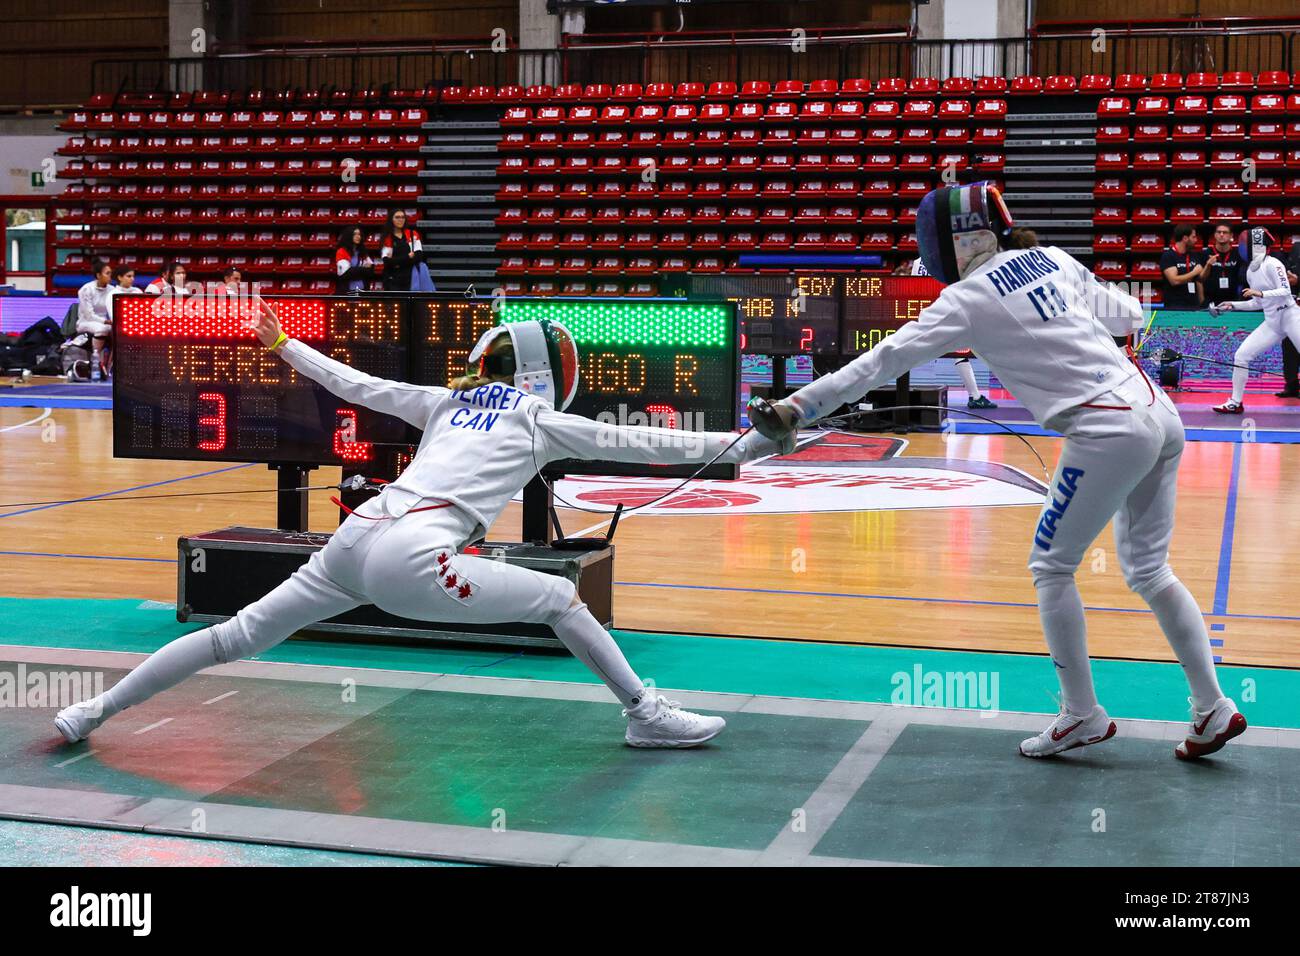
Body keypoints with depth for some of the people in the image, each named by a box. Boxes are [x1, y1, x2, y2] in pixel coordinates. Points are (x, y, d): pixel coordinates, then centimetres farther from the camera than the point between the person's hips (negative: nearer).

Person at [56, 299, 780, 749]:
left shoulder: (449, 401, 25)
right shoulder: (539, 419, 11)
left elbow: (357, 385, 32)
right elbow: (641, 443, 11)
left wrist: (283, 346, 45)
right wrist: (743, 445, 15)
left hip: (354, 542, 6)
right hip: (410, 562, -6)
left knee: (237, 639, 16)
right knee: (561, 598, 8)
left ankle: (96, 711, 23)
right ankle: (648, 716, 13)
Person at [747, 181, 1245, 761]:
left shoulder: (969, 297, -4)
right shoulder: (1053, 259, 14)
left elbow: (883, 361, -8)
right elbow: (1128, 314, 24)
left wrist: (797, 409, -7)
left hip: (1108, 431, -7)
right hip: (1158, 414, 7)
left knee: (1052, 567, 9)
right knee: (1147, 572, 16)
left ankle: (1082, 715, 14)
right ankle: (1213, 709, 15)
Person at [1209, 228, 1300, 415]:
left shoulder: (1272, 264, -13)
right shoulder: (1250, 271, 9)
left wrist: (1260, 293, -28)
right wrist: (1232, 306, 12)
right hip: (1272, 323, 7)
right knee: (1241, 356, 1)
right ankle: (1236, 403, 12)